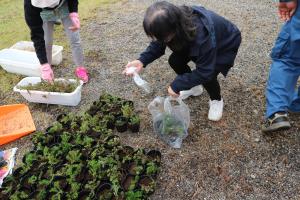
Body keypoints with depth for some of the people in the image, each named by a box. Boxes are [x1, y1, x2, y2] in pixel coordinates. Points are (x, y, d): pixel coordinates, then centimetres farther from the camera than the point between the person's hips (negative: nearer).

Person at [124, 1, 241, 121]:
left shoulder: (202, 36, -46)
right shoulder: (177, 23, -28)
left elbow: (204, 72, -35)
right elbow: (158, 44, -12)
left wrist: (177, 86, -31)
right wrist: (142, 61, -30)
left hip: (225, 44, -6)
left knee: (208, 75, -25)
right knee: (175, 61, -10)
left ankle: (216, 100, 9)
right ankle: (193, 86, 18)